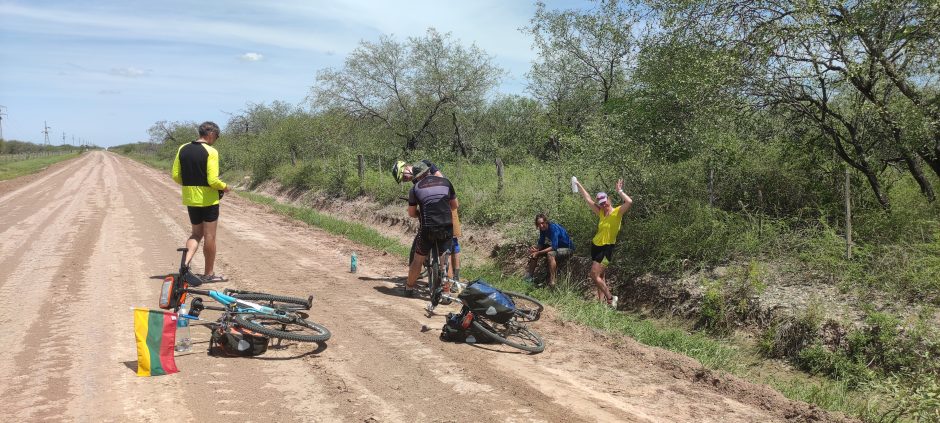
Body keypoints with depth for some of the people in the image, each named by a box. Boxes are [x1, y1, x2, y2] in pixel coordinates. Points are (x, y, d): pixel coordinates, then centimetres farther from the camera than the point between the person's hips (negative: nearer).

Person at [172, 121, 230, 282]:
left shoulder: (182, 149, 4)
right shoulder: (210, 152, -15)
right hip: (208, 200, -6)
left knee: (196, 233, 20)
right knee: (209, 236, 5)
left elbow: (175, 175, 6)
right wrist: (225, 187, -2)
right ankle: (209, 273, 13)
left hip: (190, 198, 6)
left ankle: (185, 262, 0)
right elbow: (213, 181, -20)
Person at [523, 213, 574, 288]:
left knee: (550, 254, -37)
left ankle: (552, 281, -33)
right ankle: (529, 275, 7)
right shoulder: (543, 228, -8)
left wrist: (538, 253, -35)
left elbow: (553, 247, -35)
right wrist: (535, 248, -23)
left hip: (567, 248, -8)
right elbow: (541, 243, -1)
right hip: (555, 245, 9)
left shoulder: (553, 228, -31)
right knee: (533, 251, 1)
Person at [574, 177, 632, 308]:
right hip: (595, 246, 7)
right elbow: (588, 199, 9)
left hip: (607, 248, -7)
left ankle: (610, 298, 1)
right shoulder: (601, 213, 6)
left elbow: (629, 202, -28)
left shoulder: (617, 212, -11)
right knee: (600, 276, 10)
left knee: (594, 275, -11)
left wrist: (619, 191, -19)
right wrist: (578, 184, 9)